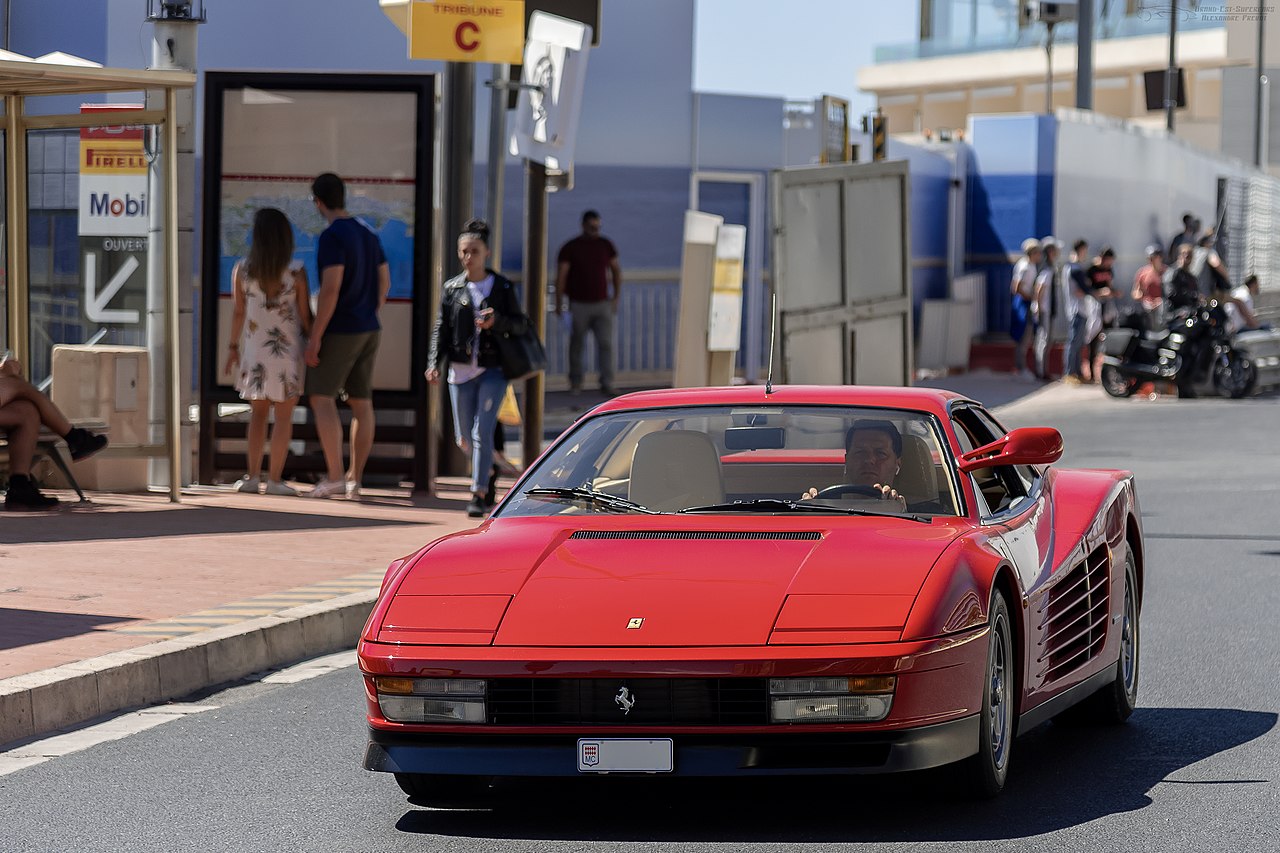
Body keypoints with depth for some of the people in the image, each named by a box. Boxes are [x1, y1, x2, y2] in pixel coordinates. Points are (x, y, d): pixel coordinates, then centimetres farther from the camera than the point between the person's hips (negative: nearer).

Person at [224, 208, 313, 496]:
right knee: (284, 416, 6)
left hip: (255, 349, 3)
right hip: (288, 350, -3)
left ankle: (253, 476, 10)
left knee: (258, 412, 16)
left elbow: (238, 312, 1)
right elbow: (305, 316, -8)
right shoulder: (296, 274, -14)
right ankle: (274, 479, 2)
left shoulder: (241, 271, -7)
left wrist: (233, 346, 13)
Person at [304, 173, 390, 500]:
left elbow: (331, 289, -24)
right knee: (361, 403, 7)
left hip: (339, 330, -8)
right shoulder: (368, 234, 10)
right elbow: (385, 283, 15)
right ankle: (355, 480, 7)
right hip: (369, 331, 8)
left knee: (321, 398, -4)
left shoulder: (332, 236, -17)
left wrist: (315, 337, -20)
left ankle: (335, 475, -11)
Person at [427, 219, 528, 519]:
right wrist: (434, 363, -8)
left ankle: (479, 494, -8)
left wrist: (497, 321, -17)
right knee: (464, 438, 7)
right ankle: (486, 466, 37)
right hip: (461, 370, 3)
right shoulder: (452, 288, 6)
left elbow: (520, 324, 3)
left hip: (492, 370, -3)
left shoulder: (502, 286, 2)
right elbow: (440, 329, 5)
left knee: (482, 432, -13)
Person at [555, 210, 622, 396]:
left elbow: (616, 270, 15)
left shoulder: (605, 245, 6)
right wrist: (559, 303, -10)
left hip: (602, 303, 2)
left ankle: (607, 384, -5)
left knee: (605, 344, -6)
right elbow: (561, 276, -5)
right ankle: (575, 383, 16)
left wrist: (616, 297, 8)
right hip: (578, 305, -2)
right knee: (577, 345, 5)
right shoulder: (570, 248, -4)